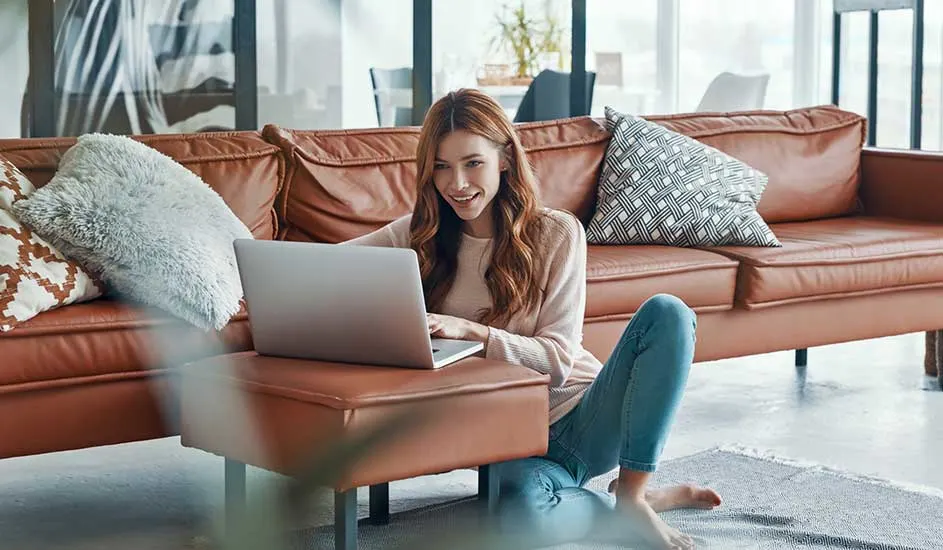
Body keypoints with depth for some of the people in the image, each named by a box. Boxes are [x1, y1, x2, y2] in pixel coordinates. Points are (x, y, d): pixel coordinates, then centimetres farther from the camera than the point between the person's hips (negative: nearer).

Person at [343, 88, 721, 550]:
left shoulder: (556, 233, -3)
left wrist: (470, 330, -25)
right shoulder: (420, 235, 5)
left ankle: (631, 494, -19)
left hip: (583, 418, 1)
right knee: (521, 510, -39)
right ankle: (654, 499, -10)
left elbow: (557, 360, -10)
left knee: (666, 313, -26)